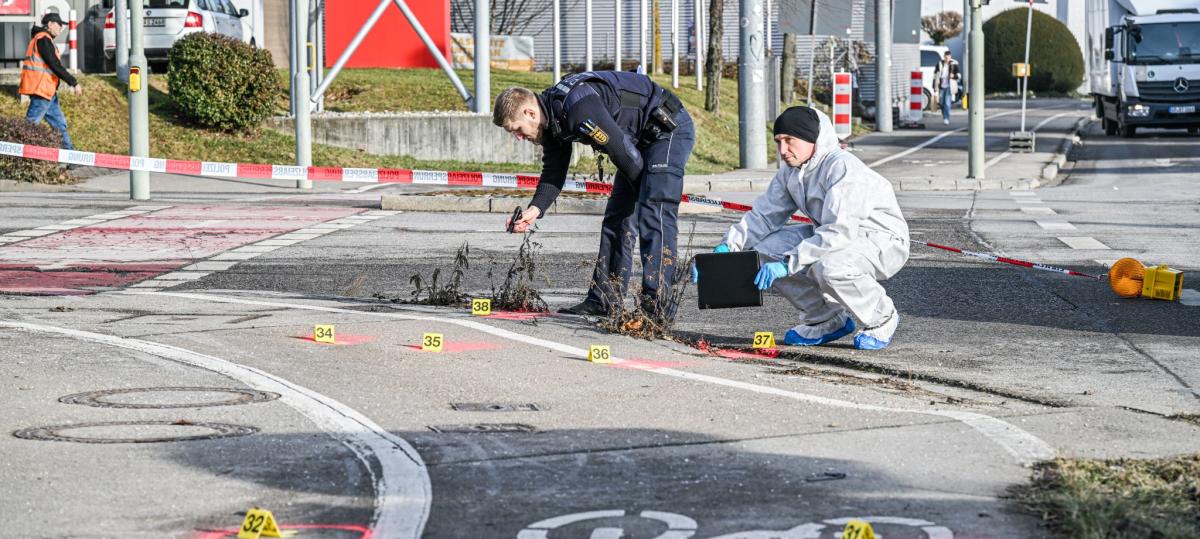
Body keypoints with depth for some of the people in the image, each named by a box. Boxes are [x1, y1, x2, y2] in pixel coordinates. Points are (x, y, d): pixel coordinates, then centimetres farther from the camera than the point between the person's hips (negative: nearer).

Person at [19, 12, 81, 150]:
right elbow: (55, 65, -17)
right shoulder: (44, 39, -12)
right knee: (30, 124, -10)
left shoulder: (43, 39, 20)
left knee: (59, 123, 13)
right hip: (41, 89, -11)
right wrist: (74, 83, -14)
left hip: (47, 91, 11)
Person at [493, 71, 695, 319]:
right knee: (617, 216, 10)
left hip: (669, 129, -10)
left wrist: (641, 189, -7)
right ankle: (604, 299, 14)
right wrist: (535, 209, -11)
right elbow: (554, 171, 7)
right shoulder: (551, 116, 1)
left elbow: (624, 153, -26)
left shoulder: (578, 108, -31)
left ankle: (657, 306, -20)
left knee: (654, 217, -18)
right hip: (642, 138, 10)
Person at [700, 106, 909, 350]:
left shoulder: (842, 167, -26)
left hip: (883, 240, -8)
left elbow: (838, 232, -34)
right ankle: (828, 320, 7)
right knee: (765, 249, -8)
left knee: (828, 268, -39)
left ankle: (882, 318, -7)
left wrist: (787, 263, -37)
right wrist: (727, 248, -14)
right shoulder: (790, 173, 2)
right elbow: (764, 215, 2)